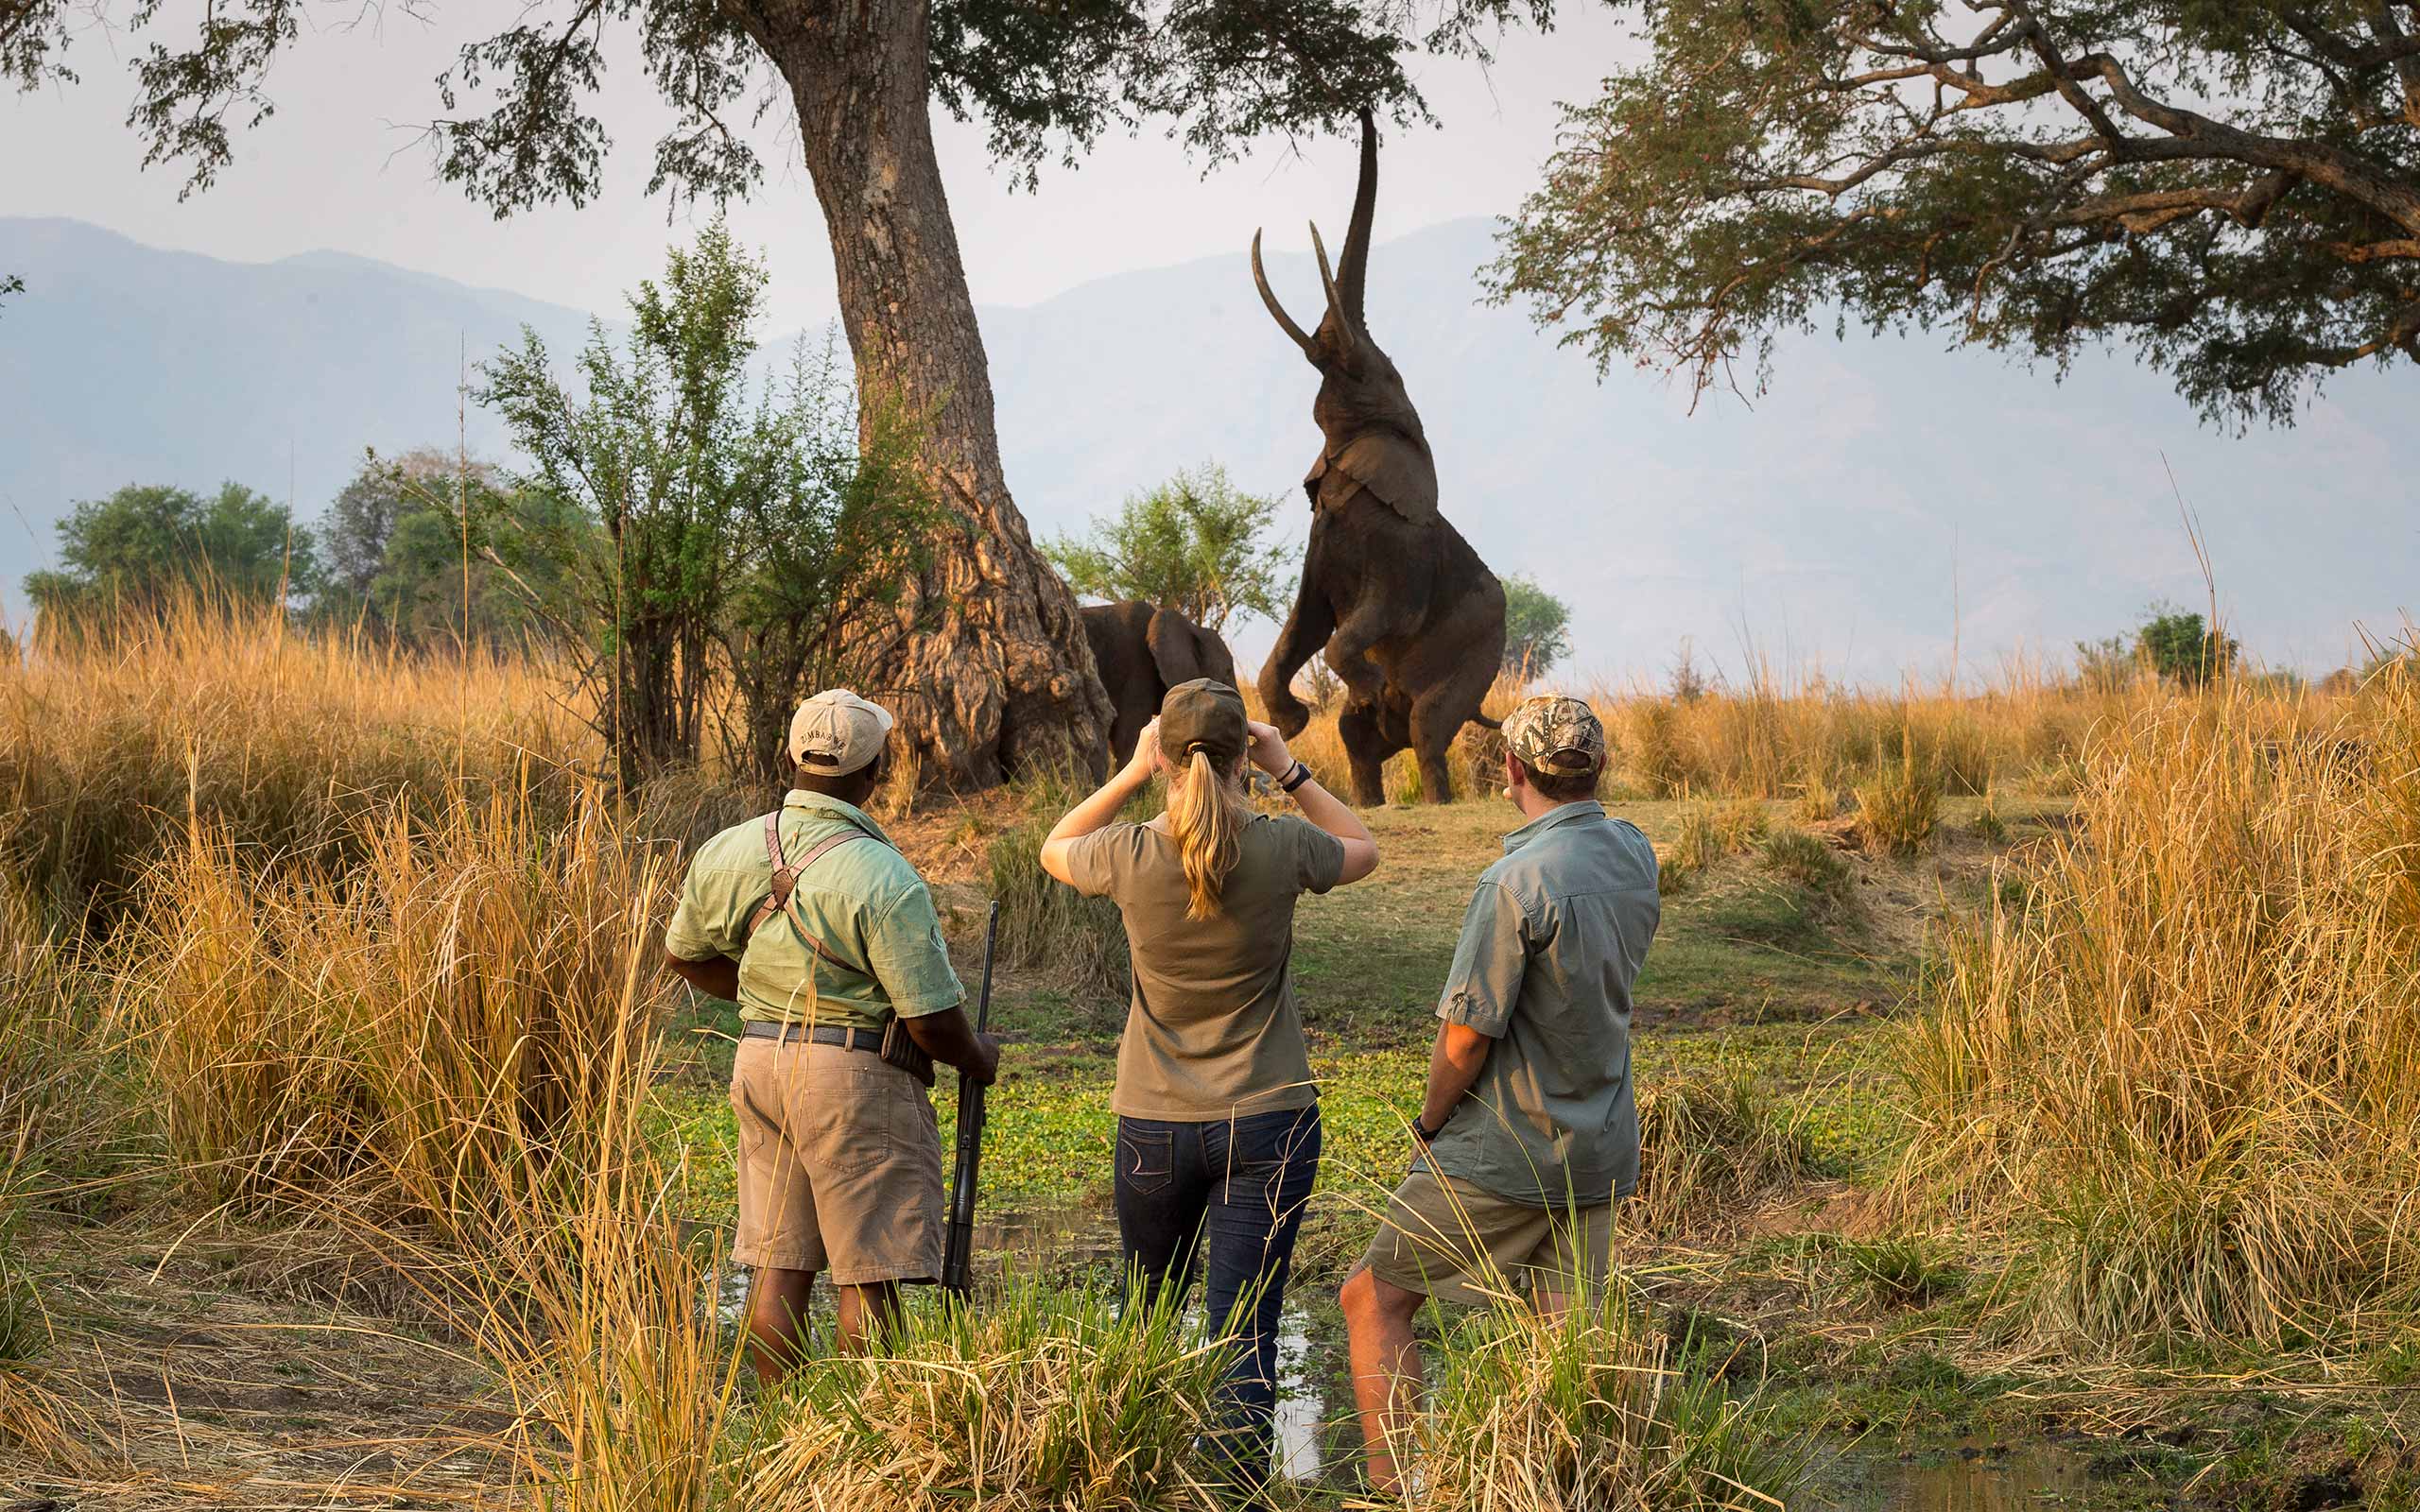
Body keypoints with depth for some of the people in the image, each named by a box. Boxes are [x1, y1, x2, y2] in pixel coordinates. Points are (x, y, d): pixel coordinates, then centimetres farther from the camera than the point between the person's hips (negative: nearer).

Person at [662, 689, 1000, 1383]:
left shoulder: (728, 853, 2)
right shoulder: (883, 878, -19)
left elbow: (684, 955, 18)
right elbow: (932, 1019, -17)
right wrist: (980, 1059, 4)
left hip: (761, 1063, 7)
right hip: (856, 1074, -7)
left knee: (779, 1266, 12)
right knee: (870, 1275, 0)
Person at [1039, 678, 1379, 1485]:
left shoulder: (1131, 857, -12)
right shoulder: (1281, 850, -12)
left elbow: (1054, 850, 12)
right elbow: (1364, 851, 12)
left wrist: (1131, 772, 5)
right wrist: (1290, 772, 7)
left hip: (1155, 1124, 1)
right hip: (1267, 1123, -1)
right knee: (1245, 1340, -2)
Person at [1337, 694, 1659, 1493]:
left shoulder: (1517, 882, -22)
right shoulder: (1633, 855, 1)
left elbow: (1465, 1039, -19)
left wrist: (1430, 1123, 0)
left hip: (1503, 1156, -7)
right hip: (1600, 1154, 7)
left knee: (1374, 1300, 8)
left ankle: (1396, 1489, 4)